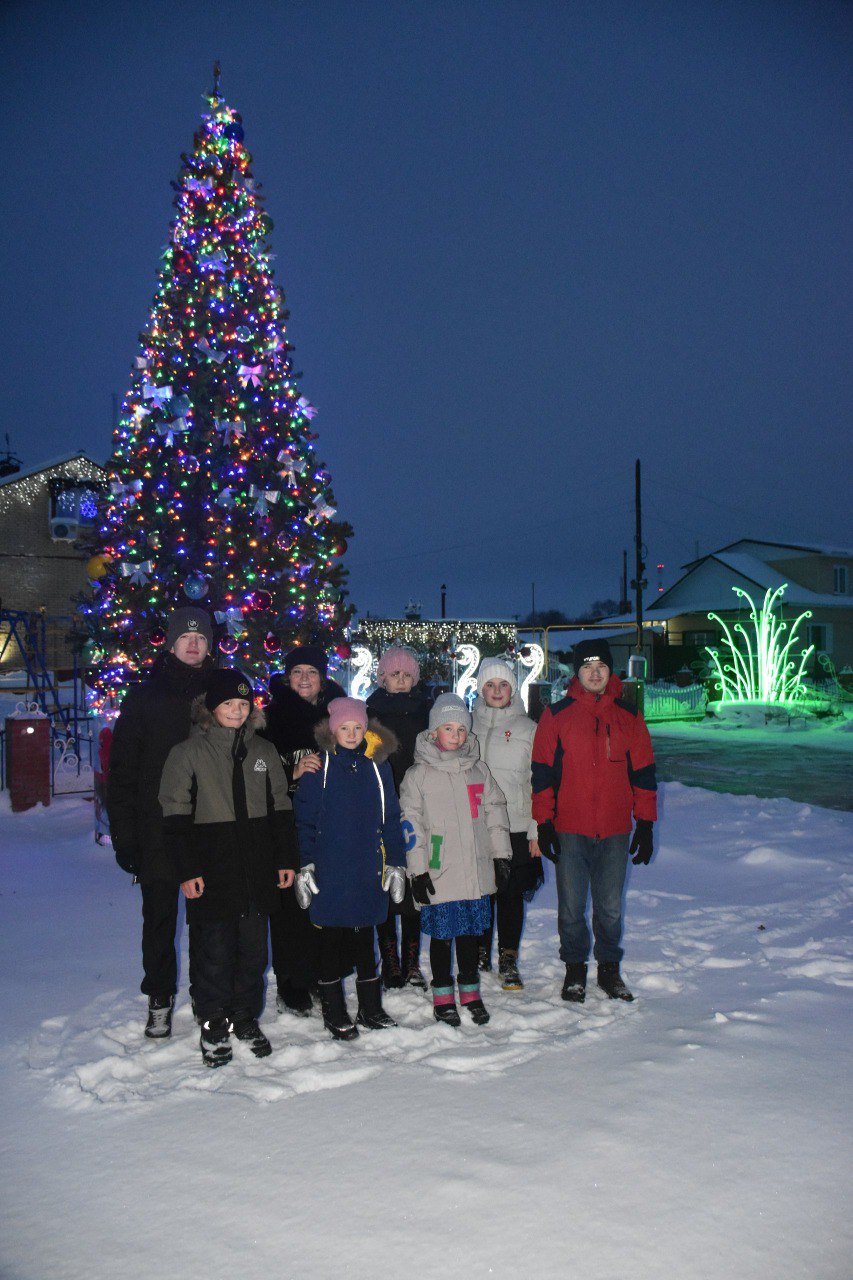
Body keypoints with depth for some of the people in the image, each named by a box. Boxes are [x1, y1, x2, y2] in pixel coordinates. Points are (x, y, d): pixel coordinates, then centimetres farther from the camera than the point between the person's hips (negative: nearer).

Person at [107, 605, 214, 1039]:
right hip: (157, 835, 0)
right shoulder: (143, 698, 2)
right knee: (159, 918, 9)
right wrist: (123, 833, -5)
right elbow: (122, 772, 1)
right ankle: (159, 999, 25)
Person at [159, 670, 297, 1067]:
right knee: (214, 951, 1)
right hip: (211, 874, -4)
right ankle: (213, 1025, 18)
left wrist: (286, 859, 9)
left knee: (253, 949, 11)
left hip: (257, 871, 4)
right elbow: (176, 816, -5)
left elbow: (281, 808, 14)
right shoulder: (188, 752, -3)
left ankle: (246, 1018, 27)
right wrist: (187, 870, -10)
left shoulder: (264, 751, 10)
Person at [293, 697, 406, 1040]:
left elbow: (390, 817, 10)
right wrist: (304, 865, -7)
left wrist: (395, 862, 7)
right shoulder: (318, 766, -3)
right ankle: (334, 1012, 20)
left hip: (368, 870, 3)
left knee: (365, 939, 13)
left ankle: (371, 1008, 25)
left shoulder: (377, 765, 6)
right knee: (331, 941, 7)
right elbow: (304, 818, -2)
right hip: (329, 871, -2)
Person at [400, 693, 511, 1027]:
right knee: (441, 933, 5)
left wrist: (501, 855, 9)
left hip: (476, 871, 3)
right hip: (439, 872, -3)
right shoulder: (418, 774, -3)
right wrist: (417, 870, -8)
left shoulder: (478, 769, 9)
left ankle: (470, 992, 27)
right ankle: (442, 996, 21)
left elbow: (495, 810, 13)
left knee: (470, 930, 12)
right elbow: (410, 824, -5)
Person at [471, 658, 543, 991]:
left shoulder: (528, 729, 4)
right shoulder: (469, 725, 8)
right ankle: (480, 956, 23)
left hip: (515, 828, -1)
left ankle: (508, 960, 18)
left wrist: (537, 831, -2)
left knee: (511, 896, 4)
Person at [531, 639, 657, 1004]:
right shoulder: (556, 715, 1)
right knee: (571, 905, 6)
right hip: (570, 830, -1)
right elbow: (542, 772, 1)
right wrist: (544, 823, -4)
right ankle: (575, 969, 22)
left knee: (610, 906, 10)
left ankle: (609, 968, 26)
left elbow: (643, 772, 9)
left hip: (615, 830, 1)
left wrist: (645, 824, 6)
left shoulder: (629, 716, 6)